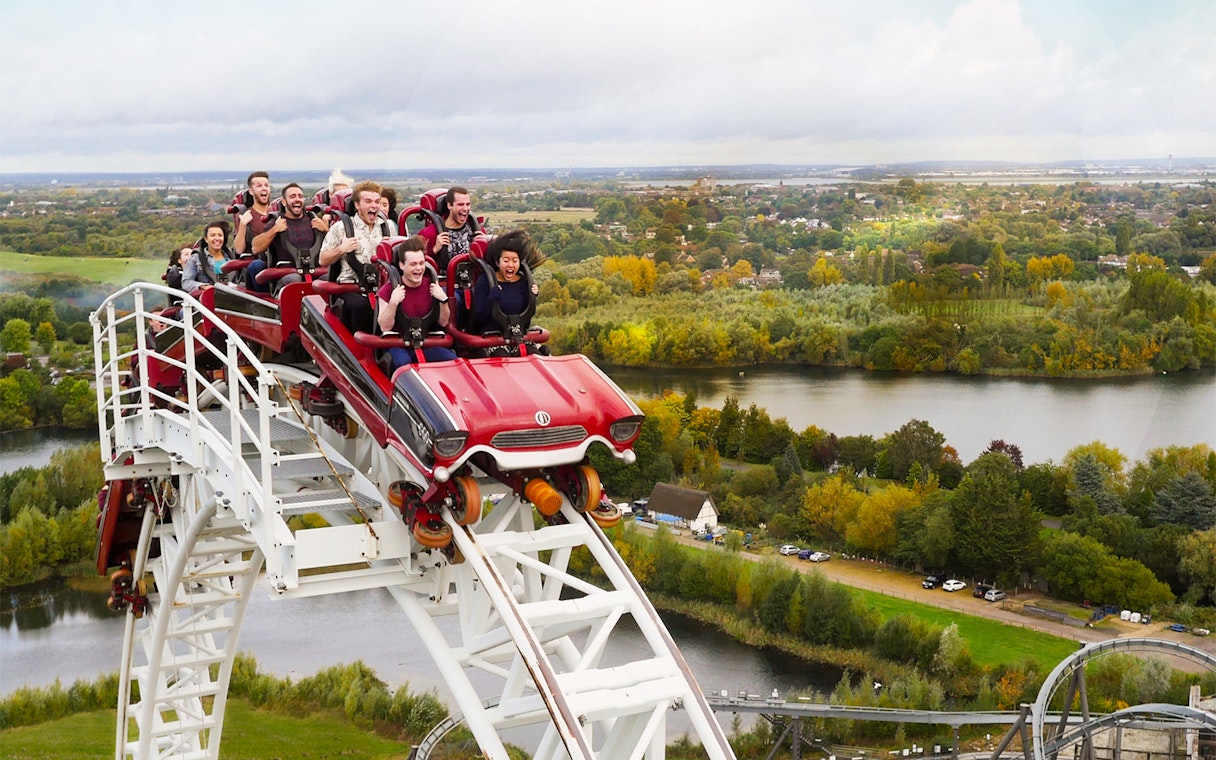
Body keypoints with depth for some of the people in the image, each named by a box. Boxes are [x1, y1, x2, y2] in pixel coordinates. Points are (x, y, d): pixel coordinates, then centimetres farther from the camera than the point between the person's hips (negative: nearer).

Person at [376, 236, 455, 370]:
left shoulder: (431, 287, 5)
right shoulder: (389, 289, -5)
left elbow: (443, 323, 7)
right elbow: (385, 328, -11)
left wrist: (444, 300, -9)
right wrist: (393, 303, -25)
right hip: (398, 344, -3)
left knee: (452, 359, -22)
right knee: (403, 362, -36)